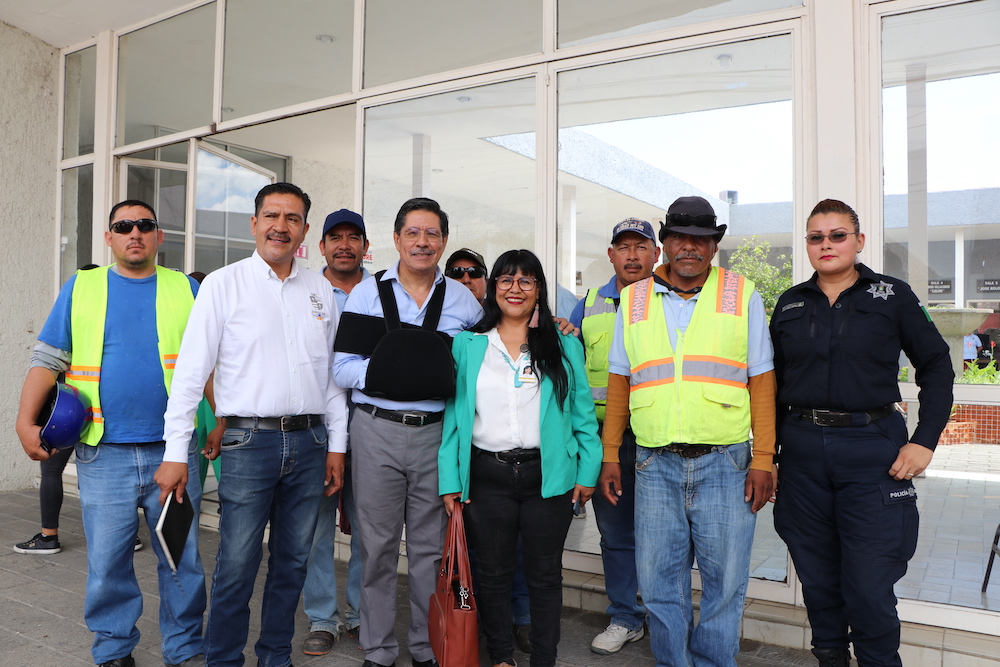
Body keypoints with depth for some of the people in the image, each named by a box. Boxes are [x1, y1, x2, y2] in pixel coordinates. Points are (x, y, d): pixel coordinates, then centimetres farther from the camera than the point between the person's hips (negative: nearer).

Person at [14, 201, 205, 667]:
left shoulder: (186, 290, 8)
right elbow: (48, 361, 8)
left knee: (181, 560, 7)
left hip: (173, 452, 0)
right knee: (107, 563, 7)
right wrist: (25, 421, -3)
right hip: (103, 454, 0)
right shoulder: (80, 288, 9)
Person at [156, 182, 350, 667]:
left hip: (309, 441, 4)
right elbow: (191, 370, -4)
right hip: (250, 440, -3)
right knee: (236, 567, 1)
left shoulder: (321, 290, 10)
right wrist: (175, 452, -9)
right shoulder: (223, 284, -1)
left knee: (293, 562, 13)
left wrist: (336, 445, 10)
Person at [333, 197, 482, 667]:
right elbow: (342, 368, -1)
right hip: (377, 430, -1)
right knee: (378, 545, 7)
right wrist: (387, 369, -16)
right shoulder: (367, 293, 5)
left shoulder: (462, 299, 8)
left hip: (437, 433, 1)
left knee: (431, 547, 9)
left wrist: (449, 373, -9)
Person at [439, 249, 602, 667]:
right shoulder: (467, 346, 5)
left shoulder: (564, 347, 6)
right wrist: (449, 480, -3)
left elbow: (583, 415, 4)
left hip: (548, 476, 0)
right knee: (493, 572, 12)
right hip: (487, 476, 1)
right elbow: (454, 415, 2)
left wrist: (587, 471, -3)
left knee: (545, 574, 10)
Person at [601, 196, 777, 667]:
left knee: (725, 582, 7)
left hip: (724, 463, -1)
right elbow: (618, 384, 11)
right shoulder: (633, 300, 9)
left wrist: (762, 460, -3)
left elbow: (761, 383, 3)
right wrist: (609, 455, 7)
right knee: (659, 582, 9)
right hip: (655, 464, 2)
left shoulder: (743, 296, 5)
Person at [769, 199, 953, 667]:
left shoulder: (892, 295, 1)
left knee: (869, 588, -3)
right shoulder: (791, 304, 9)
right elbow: (772, 385, 11)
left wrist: (924, 441, -7)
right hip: (803, 450, 3)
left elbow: (937, 366, 3)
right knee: (818, 581, 12)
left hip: (872, 452, -3)